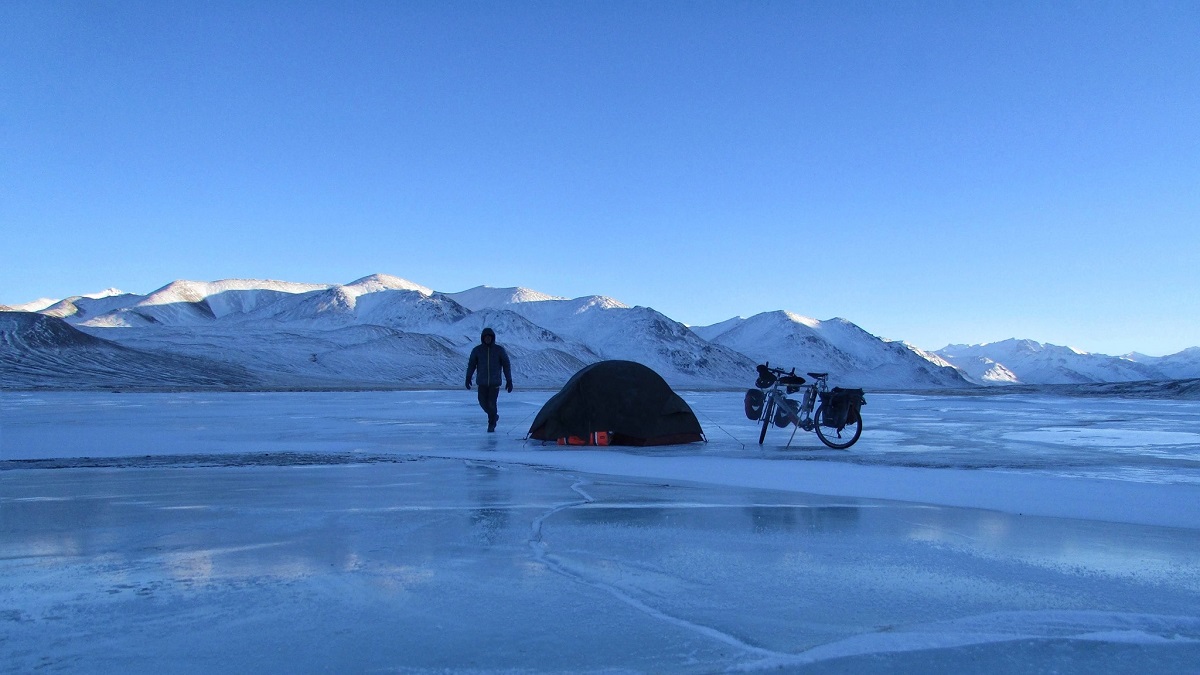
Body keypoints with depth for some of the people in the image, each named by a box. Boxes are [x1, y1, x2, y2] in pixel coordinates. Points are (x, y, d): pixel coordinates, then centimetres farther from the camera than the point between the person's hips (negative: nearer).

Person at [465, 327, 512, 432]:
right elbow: (471, 364, 1)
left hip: (495, 382, -2)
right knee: (483, 402, 3)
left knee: (492, 403, -10)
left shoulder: (499, 350, -1)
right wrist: (468, 378, -9)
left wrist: (509, 381, -2)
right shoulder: (477, 350, 1)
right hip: (482, 382, 2)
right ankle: (494, 416, 33)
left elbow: (506, 365, 1)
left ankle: (491, 424, 8)